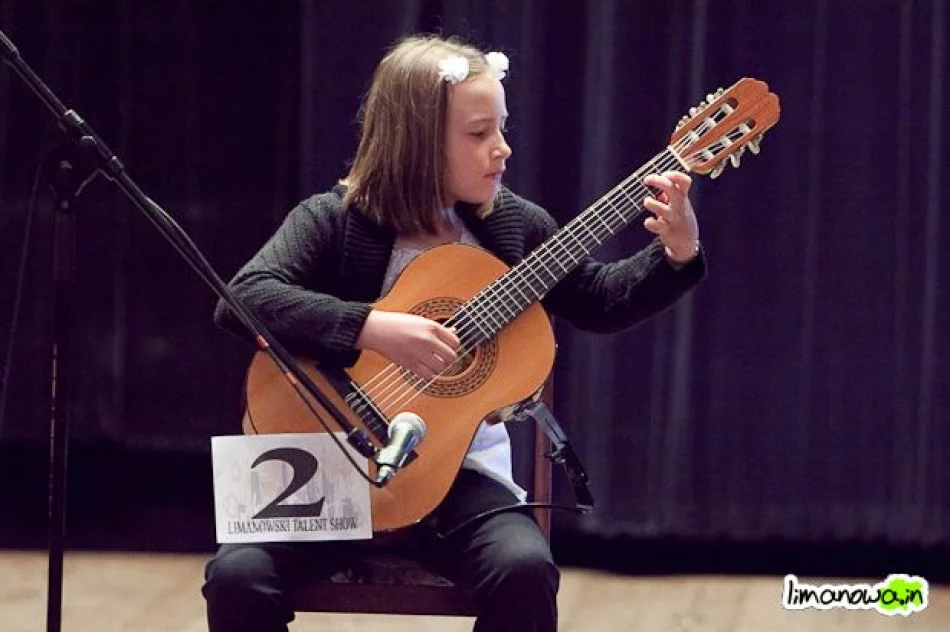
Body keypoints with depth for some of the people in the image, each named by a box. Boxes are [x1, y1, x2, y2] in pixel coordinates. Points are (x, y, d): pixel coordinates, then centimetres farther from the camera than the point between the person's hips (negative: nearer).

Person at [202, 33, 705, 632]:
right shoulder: (333, 221, -7)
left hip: (459, 470, 2)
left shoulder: (513, 224, 5)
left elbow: (598, 302, 16)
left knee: (525, 567, -29)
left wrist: (677, 254, -2)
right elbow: (243, 298, -22)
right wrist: (371, 327, -31)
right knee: (238, 575, -26)